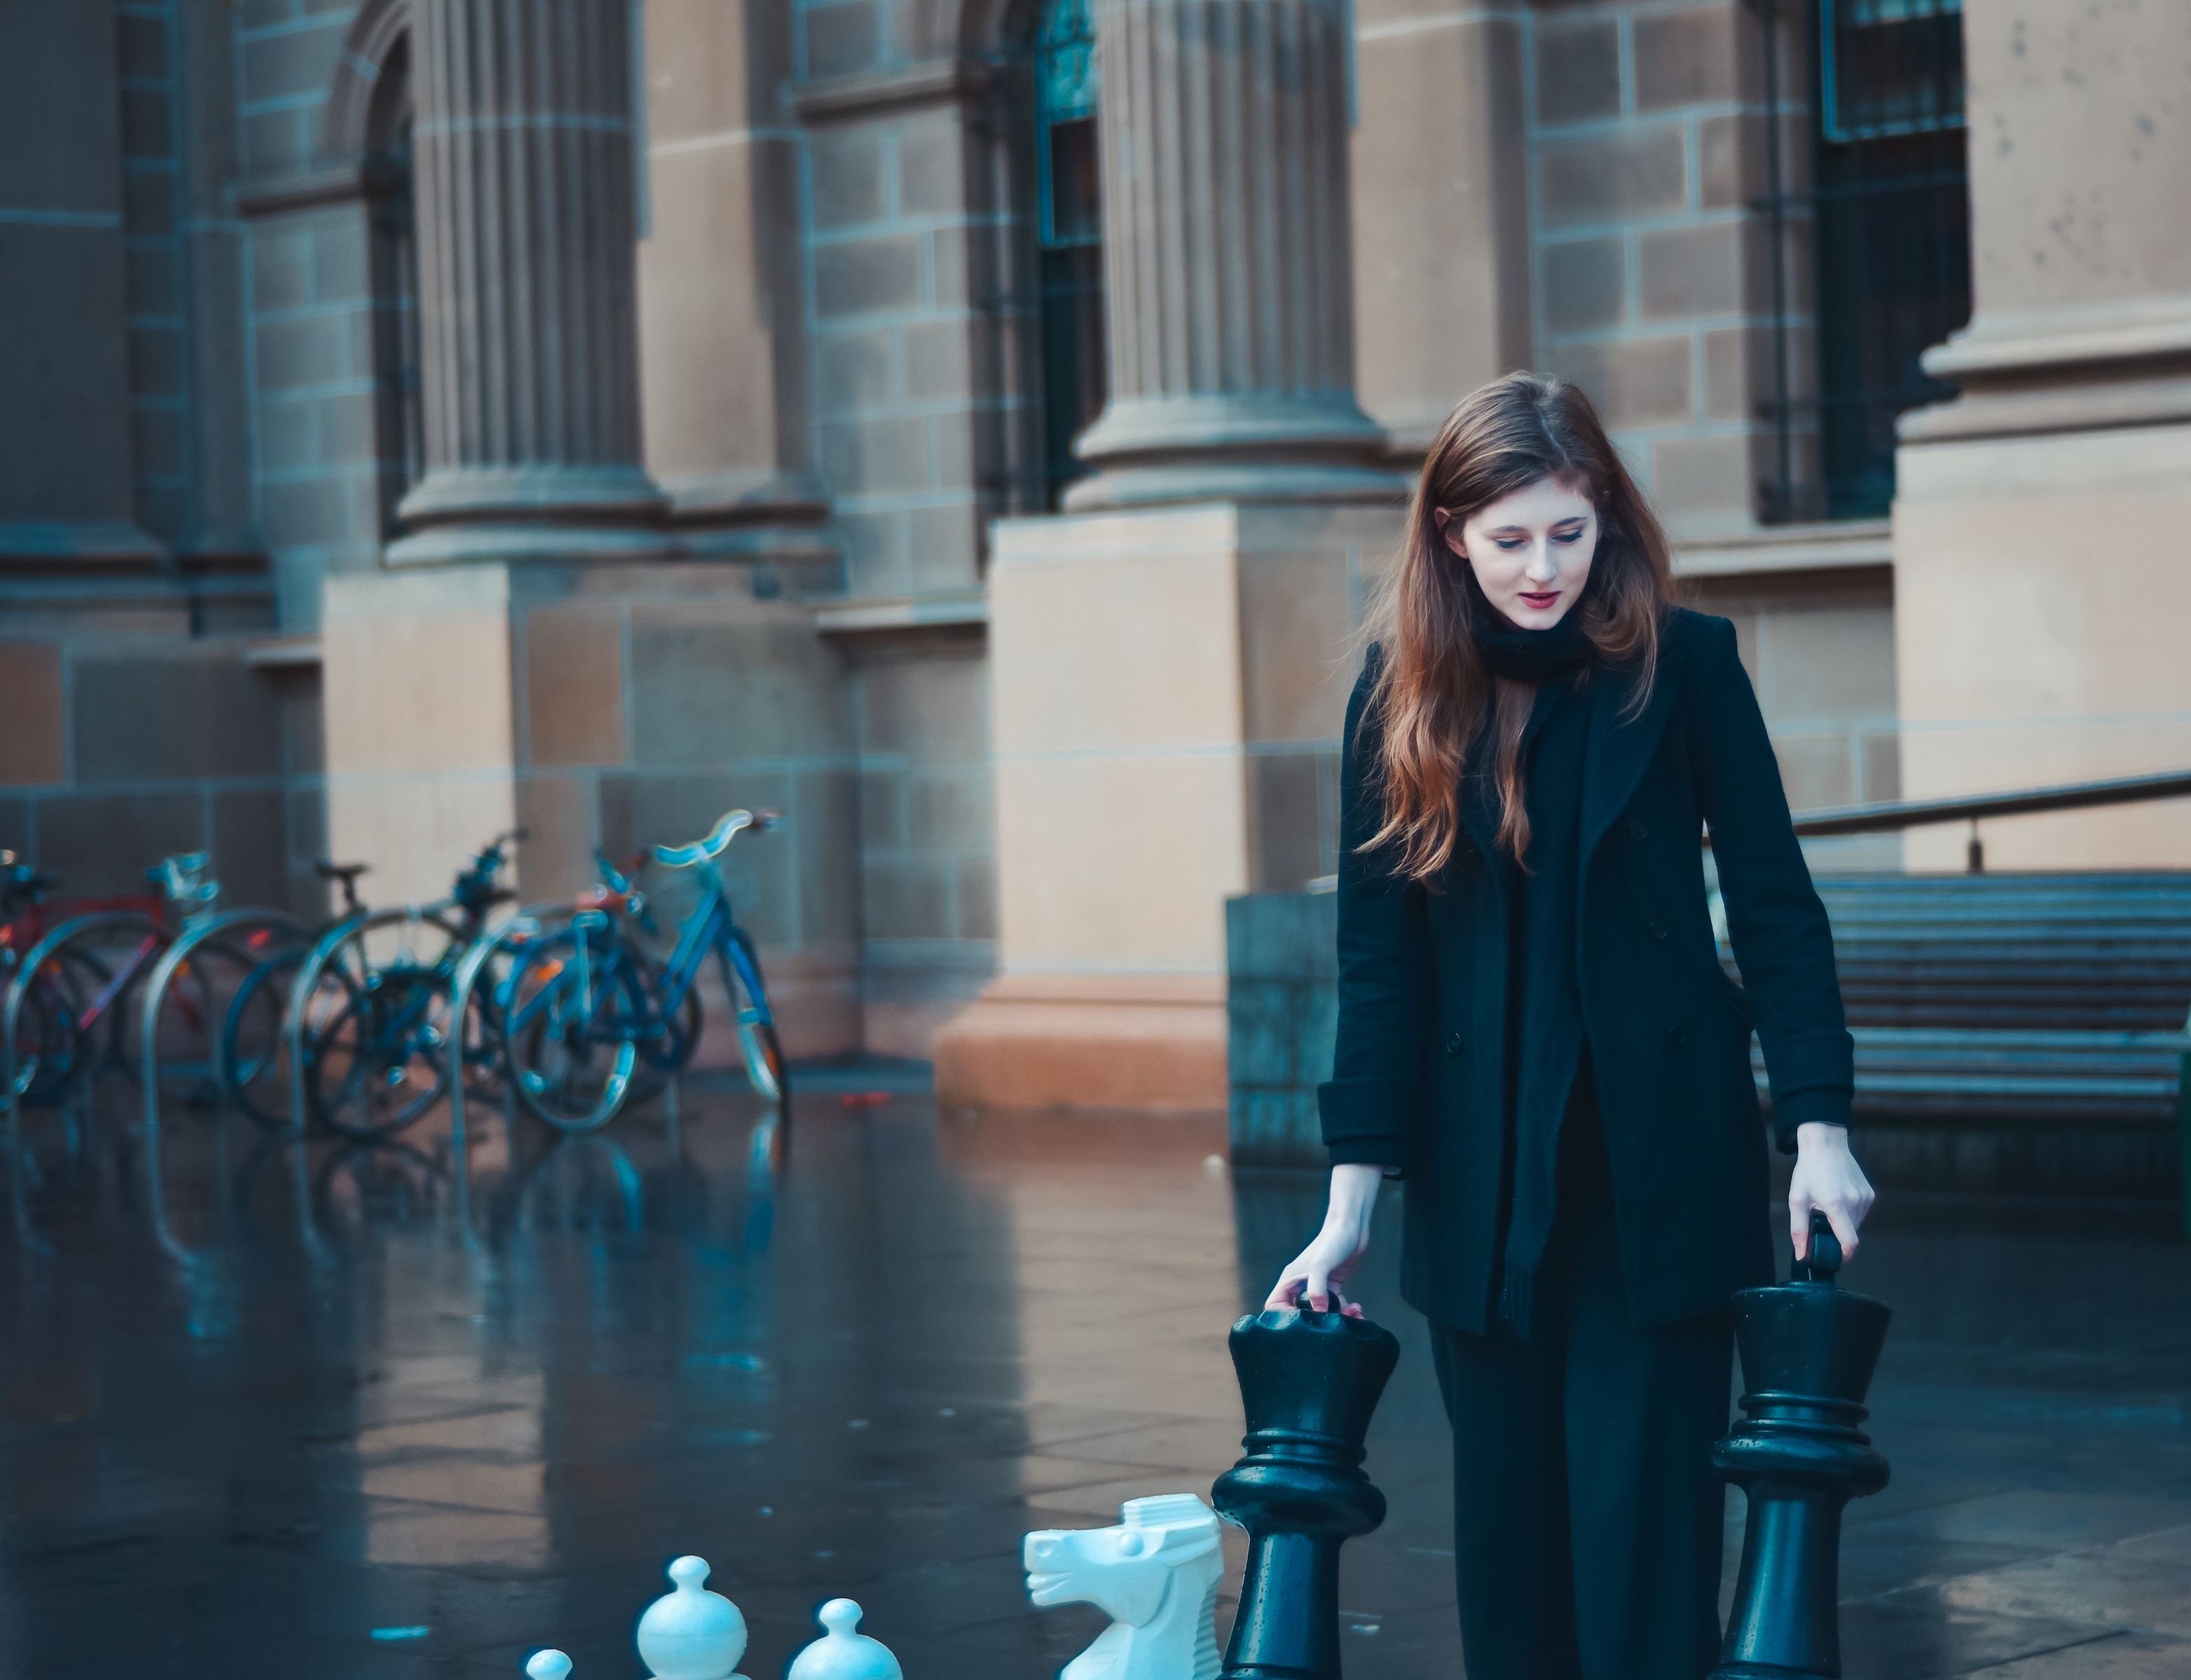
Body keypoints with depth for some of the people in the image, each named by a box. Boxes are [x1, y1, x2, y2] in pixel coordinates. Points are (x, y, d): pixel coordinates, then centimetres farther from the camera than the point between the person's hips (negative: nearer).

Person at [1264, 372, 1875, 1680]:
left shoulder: (1684, 664, -4)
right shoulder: (1402, 694, 1)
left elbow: (1775, 904, -1)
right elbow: (1378, 959, 3)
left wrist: (1820, 1127, -10)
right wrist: (1353, 1199, -2)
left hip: (1662, 1166, -2)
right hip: (1483, 1178, 2)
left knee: (1644, 1525, -5)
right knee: (1507, 1529, 7)